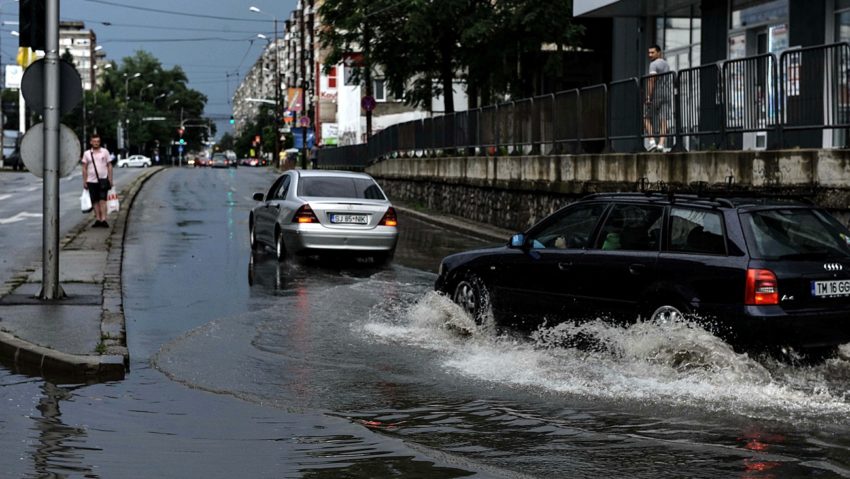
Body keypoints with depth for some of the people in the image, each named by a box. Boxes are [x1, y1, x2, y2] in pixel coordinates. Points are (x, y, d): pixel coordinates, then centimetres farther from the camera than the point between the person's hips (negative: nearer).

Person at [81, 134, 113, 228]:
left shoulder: (105, 152, 4)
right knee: (95, 201, 5)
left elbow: (109, 166, 6)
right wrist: (84, 181, 3)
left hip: (103, 180, -2)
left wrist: (110, 179, -1)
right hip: (91, 181, 2)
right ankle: (97, 219, 10)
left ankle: (103, 219, -17)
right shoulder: (87, 153, 7)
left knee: (102, 200, -11)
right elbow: (84, 168, 9)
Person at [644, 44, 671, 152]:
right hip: (666, 94, 7)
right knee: (663, 120, -1)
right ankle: (661, 144, -10)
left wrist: (649, 96, -20)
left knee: (647, 118, 3)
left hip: (655, 94, -7)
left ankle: (652, 141, -10)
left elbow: (652, 80, -18)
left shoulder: (654, 64, -8)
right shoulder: (667, 64, 19)